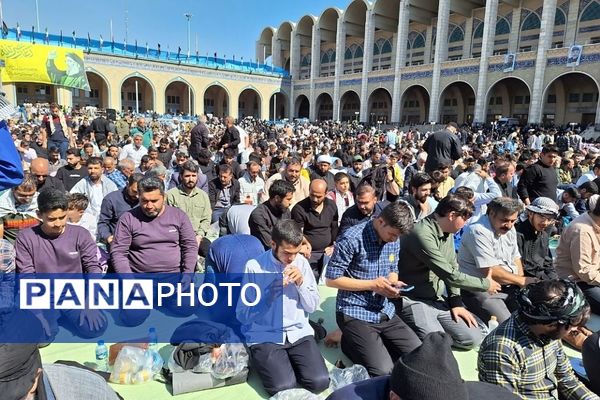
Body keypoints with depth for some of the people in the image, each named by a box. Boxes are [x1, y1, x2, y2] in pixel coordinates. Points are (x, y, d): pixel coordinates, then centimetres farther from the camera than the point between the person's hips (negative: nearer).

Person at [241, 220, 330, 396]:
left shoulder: (302, 262, 4)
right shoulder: (254, 266, -8)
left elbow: (313, 306, 6)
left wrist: (301, 282, -11)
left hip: (299, 333, 3)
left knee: (320, 382, -16)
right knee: (284, 387, -23)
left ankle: (289, 361, 12)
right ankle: (263, 361, 8)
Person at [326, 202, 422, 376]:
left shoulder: (393, 240, 3)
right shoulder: (352, 239, -20)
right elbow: (331, 279, -16)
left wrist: (392, 284, -8)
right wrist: (372, 285, -19)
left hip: (385, 311, 7)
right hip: (355, 313, -7)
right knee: (383, 371, -18)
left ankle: (375, 341, 18)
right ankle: (350, 342, 9)